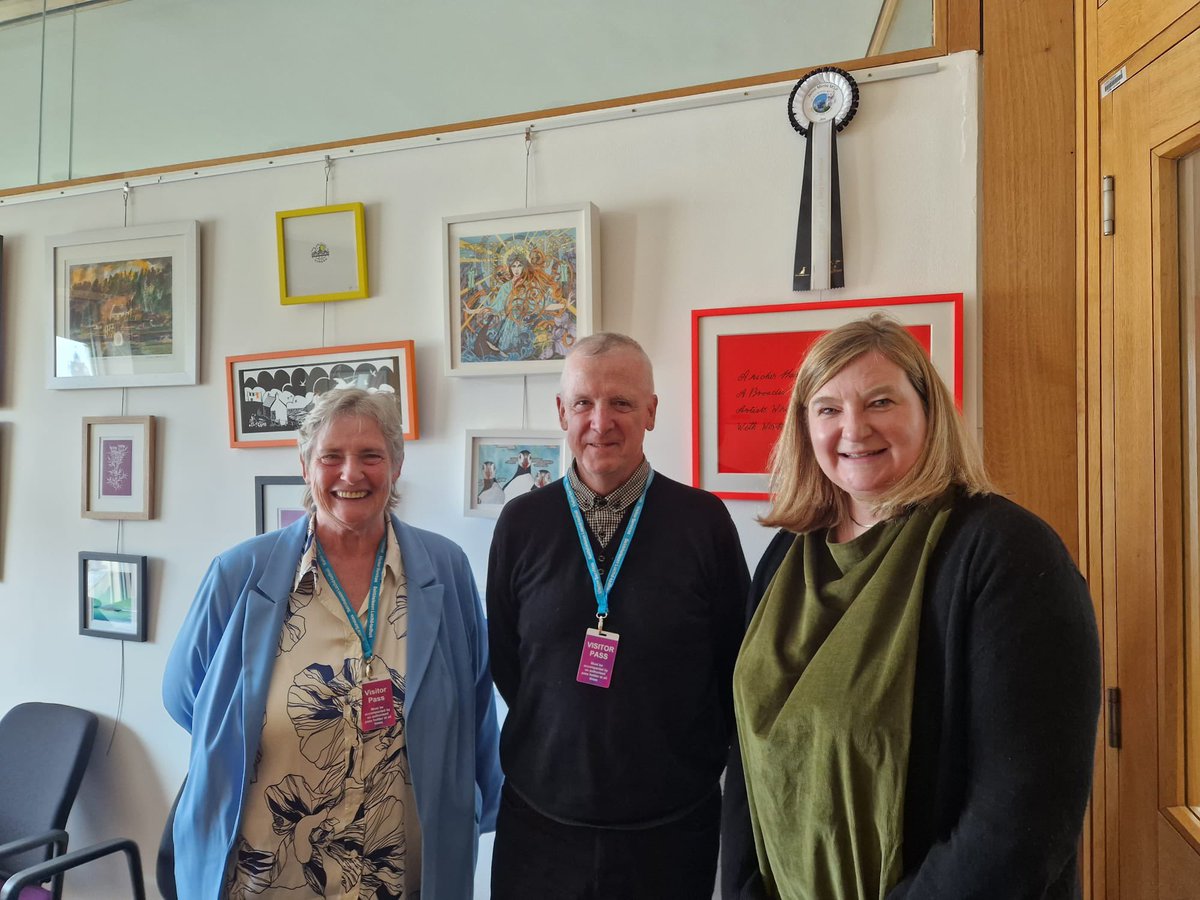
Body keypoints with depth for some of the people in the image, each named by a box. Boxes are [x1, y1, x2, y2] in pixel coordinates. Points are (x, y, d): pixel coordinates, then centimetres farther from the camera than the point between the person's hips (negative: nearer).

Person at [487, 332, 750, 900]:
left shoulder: (704, 520, -9)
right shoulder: (521, 522, -5)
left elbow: (736, 663, -1)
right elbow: (502, 660, 5)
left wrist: (701, 766, 2)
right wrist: (553, 741, 4)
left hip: (674, 823, -1)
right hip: (539, 816, 1)